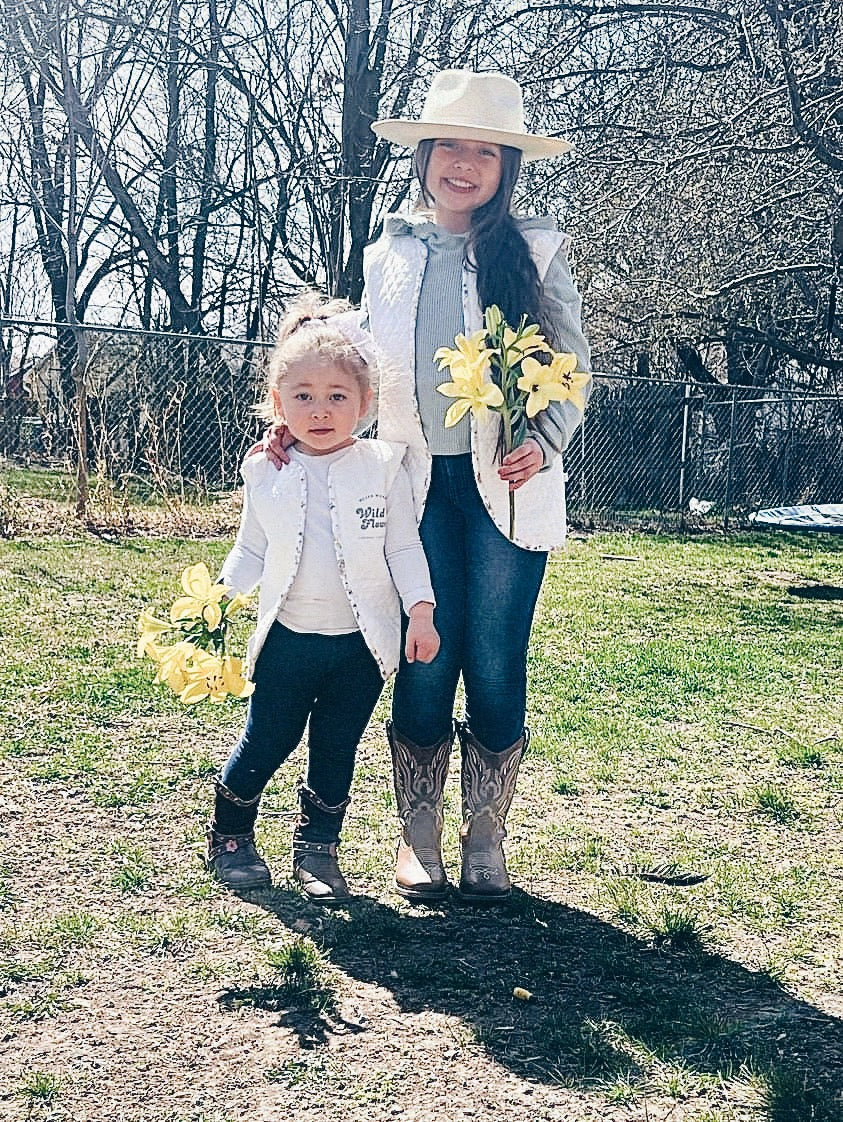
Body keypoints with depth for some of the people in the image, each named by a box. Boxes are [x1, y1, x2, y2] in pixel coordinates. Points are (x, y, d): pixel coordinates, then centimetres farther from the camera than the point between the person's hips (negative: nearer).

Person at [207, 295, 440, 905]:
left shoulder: (382, 466, -4)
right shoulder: (267, 473, 0)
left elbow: (405, 546, -1)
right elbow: (251, 551, 7)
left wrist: (421, 611, -6)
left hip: (362, 641, 0)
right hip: (289, 637, 1)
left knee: (336, 748, 9)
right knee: (266, 742, 9)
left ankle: (319, 847, 26)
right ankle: (229, 837, 29)